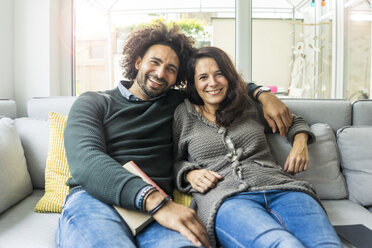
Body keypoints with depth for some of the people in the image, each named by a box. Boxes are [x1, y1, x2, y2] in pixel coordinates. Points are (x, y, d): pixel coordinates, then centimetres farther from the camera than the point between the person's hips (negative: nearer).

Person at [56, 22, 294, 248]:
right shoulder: (93, 102, 12)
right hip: (94, 198, -1)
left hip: (158, 204, 2)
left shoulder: (176, 103, 21)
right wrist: (155, 200, -23)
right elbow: (84, 160, -7)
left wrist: (263, 95, 15)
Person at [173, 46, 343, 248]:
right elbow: (174, 161, 20)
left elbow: (294, 121, 35)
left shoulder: (250, 106, 21)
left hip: (277, 186, 3)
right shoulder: (183, 114, 17)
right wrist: (189, 174, -1)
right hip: (225, 197, -2)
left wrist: (300, 142, 14)